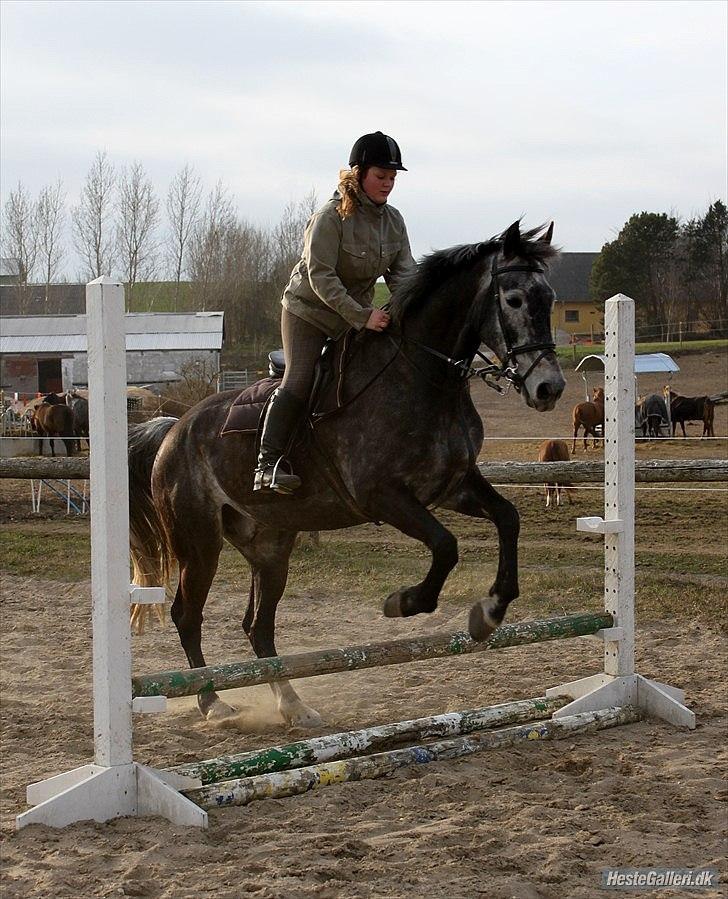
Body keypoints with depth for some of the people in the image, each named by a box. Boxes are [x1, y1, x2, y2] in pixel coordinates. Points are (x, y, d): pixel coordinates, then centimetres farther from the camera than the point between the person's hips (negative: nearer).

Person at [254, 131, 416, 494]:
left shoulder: (393, 220, -2)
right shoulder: (330, 218, -22)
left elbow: (402, 274, -4)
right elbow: (320, 277, -26)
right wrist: (362, 316, -31)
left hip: (360, 313, 6)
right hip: (309, 310, -6)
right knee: (298, 383, -17)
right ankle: (267, 465, -14)